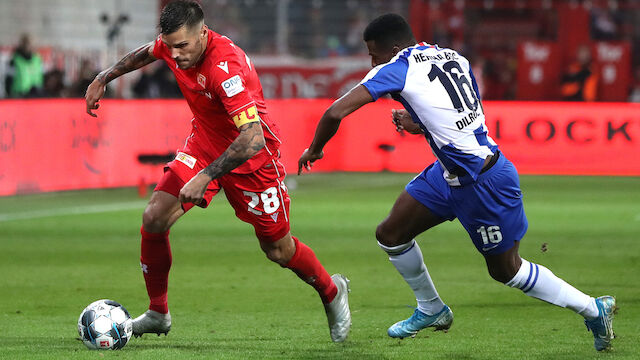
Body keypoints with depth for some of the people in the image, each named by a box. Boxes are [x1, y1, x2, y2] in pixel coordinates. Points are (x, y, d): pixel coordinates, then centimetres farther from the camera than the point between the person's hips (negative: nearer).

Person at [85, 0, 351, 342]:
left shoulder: (225, 67, -37)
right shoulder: (174, 44, -15)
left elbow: (253, 139, -43)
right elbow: (145, 53, 14)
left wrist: (206, 176, -46)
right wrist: (104, 78, 16)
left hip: (250, 156, -6)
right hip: (204, 144, 6)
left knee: (279, 250, 6)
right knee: (154, 218, -12)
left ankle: (332, 292, 37)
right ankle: (157, 314, 5)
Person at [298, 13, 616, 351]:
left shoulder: (398, 69, -16)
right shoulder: (452, 57, 5)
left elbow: (335, 112, -21)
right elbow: (477, 111, 17)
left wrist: (314, 149, -3)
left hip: (484, 184, -9)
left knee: (505, 270, 8)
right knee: (390, 235, 11)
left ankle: (593, 309, 20)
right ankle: (432, 310, 30)